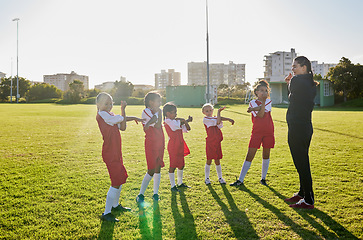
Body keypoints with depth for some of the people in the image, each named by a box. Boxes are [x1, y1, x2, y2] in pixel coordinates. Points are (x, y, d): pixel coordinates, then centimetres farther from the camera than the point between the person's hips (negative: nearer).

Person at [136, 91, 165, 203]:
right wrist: (158, 113, -15)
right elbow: (157, 126, -20)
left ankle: (155, 193, 19)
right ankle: (140, 194, 4)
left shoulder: (157, 111, 13)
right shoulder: (146, 111, -9)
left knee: (157, 169, 9)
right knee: (151, 171, -7)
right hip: (151, 144, -7)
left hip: (159, 144, 7)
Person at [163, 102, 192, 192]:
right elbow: (179, 125, -22)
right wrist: (186, 121, -3)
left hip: (180, 146, 8)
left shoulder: (176, 121, 14)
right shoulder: (168, 121, -11)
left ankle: (180, 183, 31)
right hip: (173, 146, -8)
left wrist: (186, 121, -3)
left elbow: (187, 129, 14)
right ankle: (173, 186, 6)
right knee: (173, 166, -2)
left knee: (181, 165, 16)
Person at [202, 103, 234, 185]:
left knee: (217, 160, 10)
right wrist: (219, 111, -13)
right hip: (210, 142, -4)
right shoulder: (205, 119, -4)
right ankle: (207, 178, 16)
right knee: (209, 160, 2)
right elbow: (217, 121, -14)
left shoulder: (215, 118, 13)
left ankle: (220, 178, 20)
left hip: (217, 142, 4)